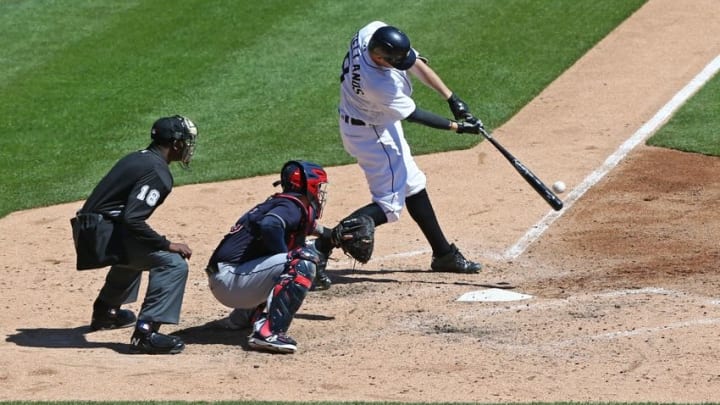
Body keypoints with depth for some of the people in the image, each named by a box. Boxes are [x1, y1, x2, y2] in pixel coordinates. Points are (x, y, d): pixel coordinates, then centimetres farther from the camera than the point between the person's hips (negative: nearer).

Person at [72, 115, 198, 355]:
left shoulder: (138, 159, 16)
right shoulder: (158, 172, -14)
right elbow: (132, 219, -24)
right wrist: (167, 245, -18)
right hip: (102, 234, -10)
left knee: (136, 248, 38)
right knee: (173, 263, -16)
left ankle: (105, 311, 47)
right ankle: (145, 332, -25)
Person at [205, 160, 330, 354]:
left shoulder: (278, 202, 18)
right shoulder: (292, 206, -10)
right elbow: (269, 226, -29)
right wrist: (286, 255, -16)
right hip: (230, 281, -10)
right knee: (303, 263, -22)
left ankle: (245, 314, 26)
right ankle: (269, 332, -29)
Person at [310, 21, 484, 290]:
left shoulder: (374, 32, -20)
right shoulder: (379, 85, -38)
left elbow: (416, 63, -10)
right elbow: (412, 115, -23)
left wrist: (452, 99, -13)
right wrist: (457, 127, -15)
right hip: (370, 134, -10)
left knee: (413, 185, 18)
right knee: (389, 205, -7)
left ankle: (444, 255, 30)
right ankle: (322, 247, -12)